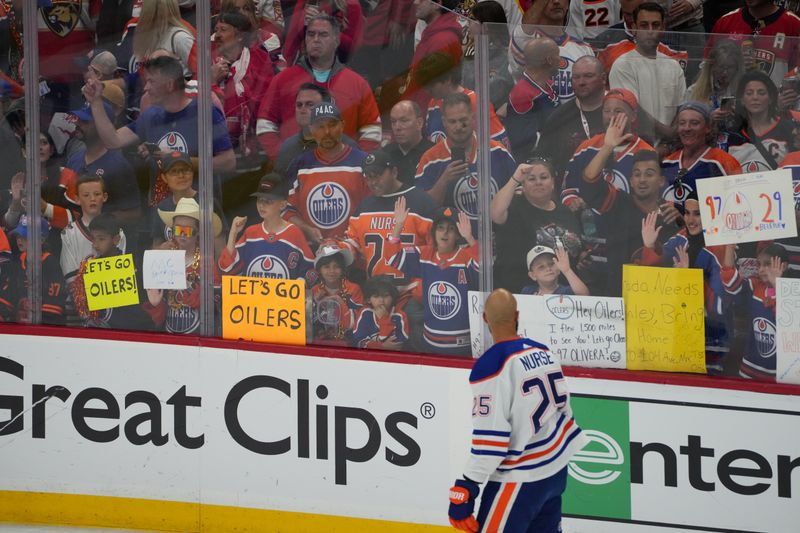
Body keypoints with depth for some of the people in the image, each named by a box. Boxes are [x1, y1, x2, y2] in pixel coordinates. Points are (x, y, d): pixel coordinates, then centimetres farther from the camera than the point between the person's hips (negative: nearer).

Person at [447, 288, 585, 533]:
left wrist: (465, 489, -19)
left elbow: (490, 439, -22)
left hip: (520, 480, -8)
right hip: (556, 471, 8)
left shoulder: (491, 366, -18)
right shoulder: (544, 353, 5)